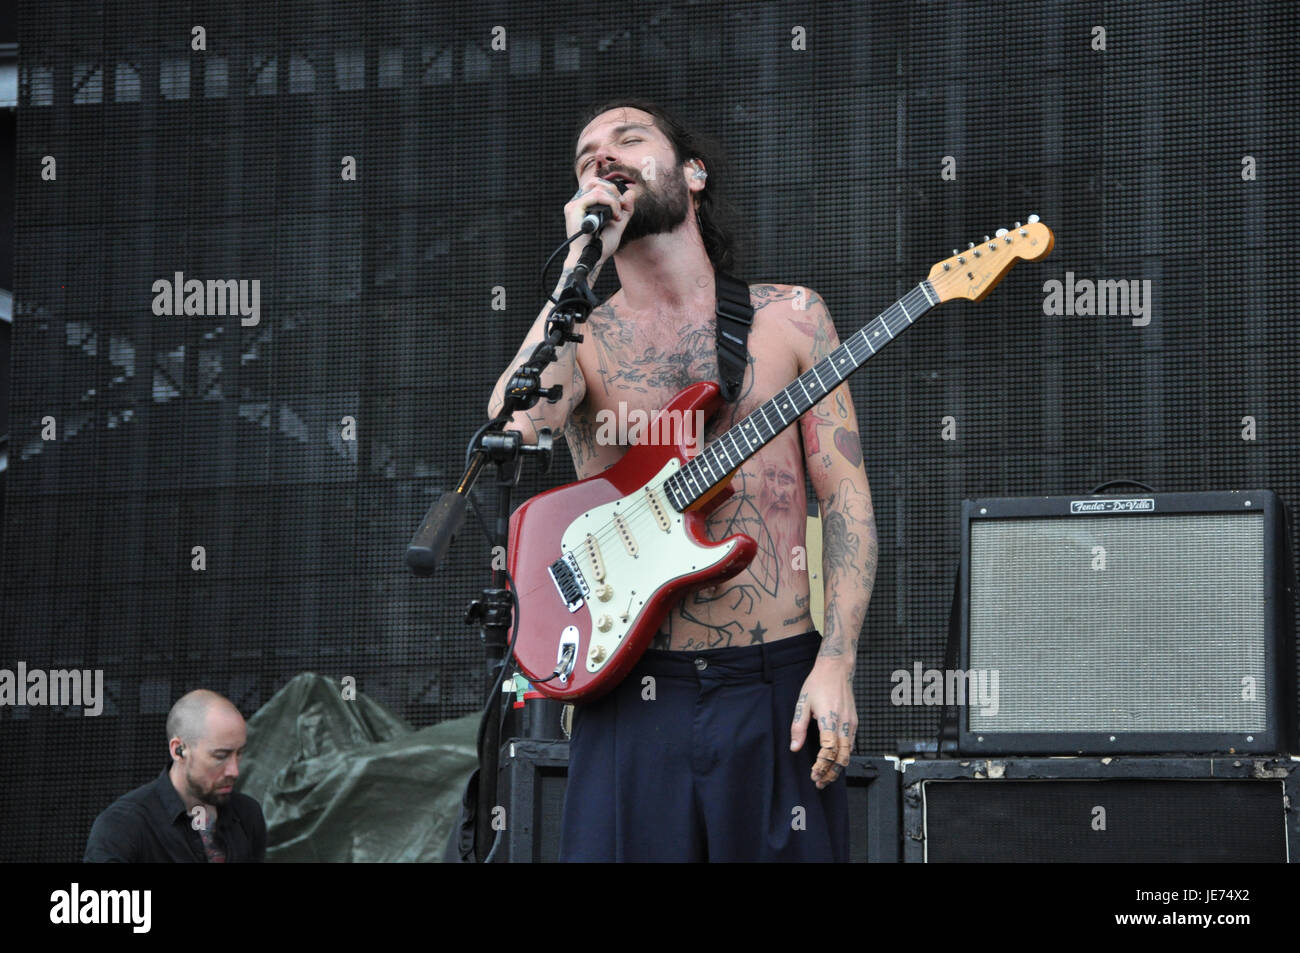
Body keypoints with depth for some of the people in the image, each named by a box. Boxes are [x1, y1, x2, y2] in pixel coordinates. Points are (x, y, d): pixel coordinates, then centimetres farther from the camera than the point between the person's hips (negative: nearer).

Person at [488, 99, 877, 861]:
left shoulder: (790, 317, 8)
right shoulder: (581, 334, 7)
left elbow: (847, 497, 4)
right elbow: (516, 423, -16)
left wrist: (836, 664, -8)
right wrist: (583, 266, -11)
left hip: (778, 685, 0)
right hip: (633, 693, 0)